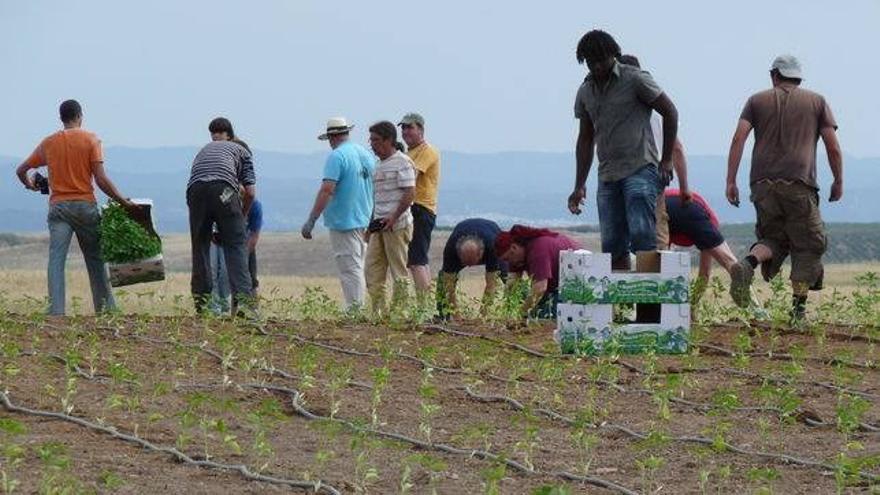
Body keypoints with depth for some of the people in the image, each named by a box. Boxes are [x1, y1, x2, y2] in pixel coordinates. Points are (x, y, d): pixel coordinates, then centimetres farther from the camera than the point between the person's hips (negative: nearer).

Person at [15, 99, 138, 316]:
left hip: (58, 207, 1)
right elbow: (101, 179, -10)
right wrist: (123, 202, -5)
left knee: (56, 260, -7)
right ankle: (106, 308, 15)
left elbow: (21, 171, 14)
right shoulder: (90, 140, -1)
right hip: (85, 205, -1)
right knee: (95, 260, 11)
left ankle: (56, 311, -21)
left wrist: (30, 184, 36)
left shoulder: (48, 143, 8)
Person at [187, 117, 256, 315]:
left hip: (195, 189, 3)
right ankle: (242, 298, -15)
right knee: (235, 246, -1)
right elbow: (250, 192, 19)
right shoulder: (241, 150, 28)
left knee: (200, 245, 13)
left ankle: (201, 301, 11)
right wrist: (241, 218, 33)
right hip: (223, 189, -3)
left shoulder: (204, 150, 37)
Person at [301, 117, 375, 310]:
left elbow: (327, 190, -21)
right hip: (364, 222, 8)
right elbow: (374, 189, 17)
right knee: (357, 269, 15)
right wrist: (371, 224, 26)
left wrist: (311, 221, -20)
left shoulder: (336, 156, -13)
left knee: (350, 271, -6)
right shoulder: (367, 154, 11)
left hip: (343, 222, -8)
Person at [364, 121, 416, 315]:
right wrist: (371, 225, 20)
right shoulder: (380, 165, 18)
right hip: (379, 225, 9)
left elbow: (410, 193, -16)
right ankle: (377, 312, 7)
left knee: (399, 271, -4)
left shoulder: (402, 162, -8)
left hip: (397, 224, -9)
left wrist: (394, 217, -22)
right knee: (373, 270, 4)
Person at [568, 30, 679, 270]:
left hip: (640, 169, -6)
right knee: (612, 245, 1)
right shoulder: (585, 92, 14)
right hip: (607, 176, 6)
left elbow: (670, 112, 1)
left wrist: (666, 160, -3)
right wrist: (579, 186, 17)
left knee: (641, 235, -18)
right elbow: (586, 139, 21)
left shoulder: (635, 79, -3)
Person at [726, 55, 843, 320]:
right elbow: (833, 147, 7)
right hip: (799, 184, -2)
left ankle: (748, 263, -17)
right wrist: (838, 182, 18)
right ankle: (798, 306, 0)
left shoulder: (758, 100, 15)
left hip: (763, 183, 2)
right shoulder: (817, 101, 14)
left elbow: (738, 139, 2)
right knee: (807, 244, 8)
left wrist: (730, 182, 2)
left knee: (774, 237, 15)